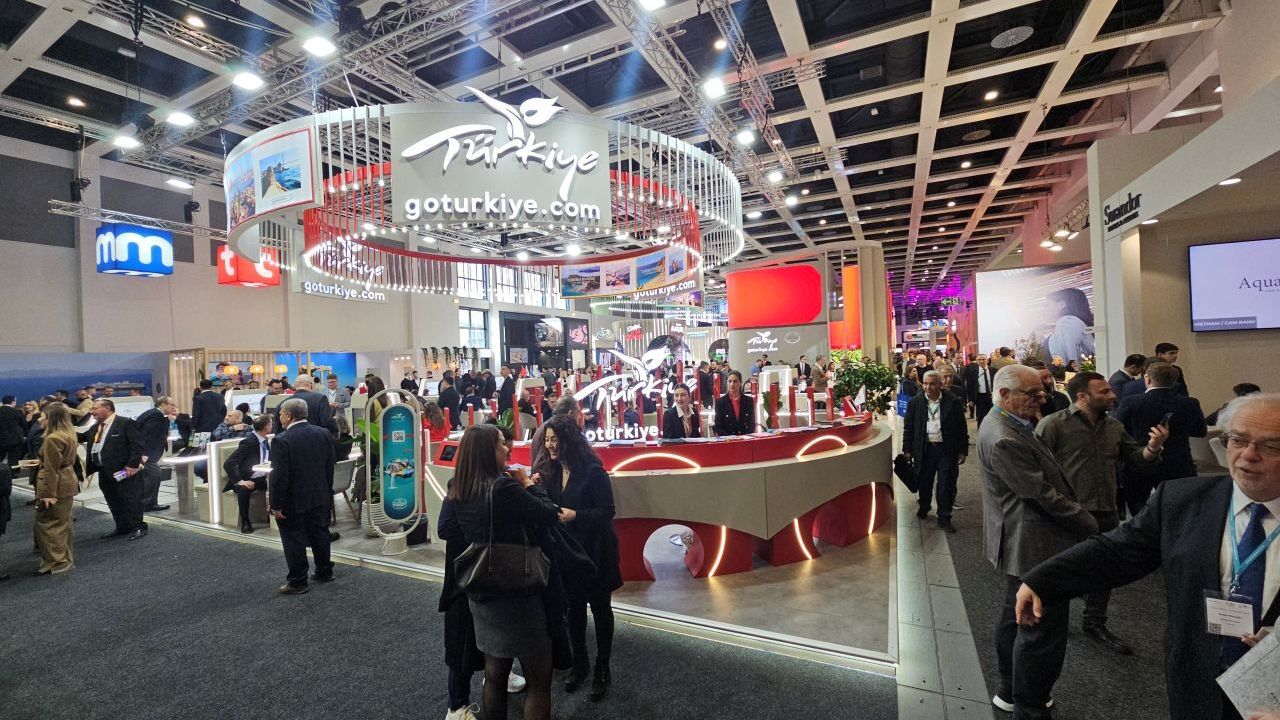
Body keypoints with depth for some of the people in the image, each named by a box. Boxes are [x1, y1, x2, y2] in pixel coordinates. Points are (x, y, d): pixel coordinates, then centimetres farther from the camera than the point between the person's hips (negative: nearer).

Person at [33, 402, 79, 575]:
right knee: (63, 522, 17)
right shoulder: (69, 434, 8)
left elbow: (51, 469, -21)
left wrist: (48, 493, -19)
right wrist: (42, 461, 26)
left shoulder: (52, 439, -20)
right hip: (68, 481, 10)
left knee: (47, 523, -1)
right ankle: (66, 558, 26)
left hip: (57, 484, -10)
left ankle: (56, 562, 4)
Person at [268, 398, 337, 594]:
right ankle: (325, 572, 30)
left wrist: (276, 505, -11)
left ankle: (297, 582, 16)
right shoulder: (324, 434, -2)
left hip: (293, 501, -5)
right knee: (320, 534, 17)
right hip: (320, 497, 6)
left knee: (294, 540, 7)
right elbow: (331, 466, 6)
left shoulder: (281, 440, -19)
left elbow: (279, 475, -19)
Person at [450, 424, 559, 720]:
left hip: (480, 593, 8)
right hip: (517, 594, -7)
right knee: (539, 681, 8)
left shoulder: (457, 490, -1)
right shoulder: (503, 487, -25)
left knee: (494, 675, 22)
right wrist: (531, 485, -3)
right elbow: (549, 514, -20)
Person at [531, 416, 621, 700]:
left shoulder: (593, 471, -19)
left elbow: (607, 511, -17)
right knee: (574, 608, 17)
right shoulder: (549, 470, -2)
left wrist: (575, 515, -28)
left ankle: (602, 669, 31)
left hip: (593, 551, -4)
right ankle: (579, 663, 38)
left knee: (600, 608, 13)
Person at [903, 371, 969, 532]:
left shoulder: (954, 402, -3)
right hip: (923, 449, 1)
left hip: (946, 450, -1)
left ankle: (944, 518, 16)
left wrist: (962, 451, 0)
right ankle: (923, 508, 38)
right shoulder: (915, 402, 0)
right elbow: (908, 427, 4)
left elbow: (962, 428, 1)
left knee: (946, 485, 2)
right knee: (924, 483, 14)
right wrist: (907, 450, 3)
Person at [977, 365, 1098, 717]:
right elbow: (1041, 494, -22)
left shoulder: (1010, 426, 8)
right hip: (1034, 547, -11)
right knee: (1043, 631, 0)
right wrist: (1089, 525, -9)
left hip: (1021, 542, 11)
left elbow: (1045, 476, 14)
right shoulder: (1003, 440, -26)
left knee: (1016, 618, 22)